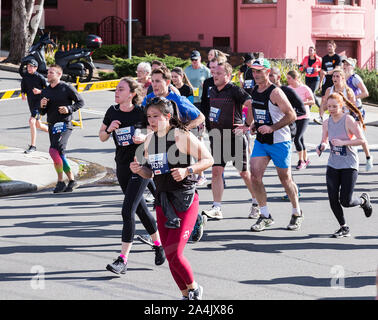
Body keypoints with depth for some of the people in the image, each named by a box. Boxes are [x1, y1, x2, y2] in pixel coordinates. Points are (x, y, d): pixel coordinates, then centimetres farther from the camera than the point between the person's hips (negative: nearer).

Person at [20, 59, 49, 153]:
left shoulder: (40, 77, -10)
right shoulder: (25, 77, 6)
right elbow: (23, 89, 14)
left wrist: (39, 91, -22)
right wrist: (23, 94, -8)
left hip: (39, 102, -7)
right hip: (31, 103, 7)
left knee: (32, 121, -20)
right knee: (38, 125, 17)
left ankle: (33, 146, -16)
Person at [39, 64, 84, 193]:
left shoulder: (67, 88, -4)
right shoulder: (45, 91, 14)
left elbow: (80, 102, 0)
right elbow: (42, 112, 18)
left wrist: (69, 109, -15)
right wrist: (42, 106, -5)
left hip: (64, 125, -7)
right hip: (52, 126, 7)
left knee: (54, 150, -22)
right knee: (59, 155, 8)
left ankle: (60, 181, -13)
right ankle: (72, 180, 20)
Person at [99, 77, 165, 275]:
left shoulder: (141, 112, -10)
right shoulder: (112, 112, 4)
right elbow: (102, 137, 11)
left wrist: (144, 138, -18)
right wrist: (109, 129, -10)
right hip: (122, 166, 6)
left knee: (128, 211, -14)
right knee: (140, 209, 17)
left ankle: (123, 259, -15)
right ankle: (158, 244, 39)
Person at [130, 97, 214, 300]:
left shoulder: (182, 136, -11)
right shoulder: (149, 141, 8)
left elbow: (208, 160, -8)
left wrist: (186, 170, -23)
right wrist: (139, 170, -4)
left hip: (185, 201, -7)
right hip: (162, 201, 7)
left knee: (173, 253, -13)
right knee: (170, 255, 6)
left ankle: (194, 289, 11)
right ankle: (186, 295, 21)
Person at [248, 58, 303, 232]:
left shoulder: (275, 92, -17)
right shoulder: (254, 91, 6)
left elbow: (291, 115, -20)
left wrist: (271, 128, -25)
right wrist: (252, 124, 6)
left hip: (279, 141, -6)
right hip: (260, 140, 6)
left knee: (285, 179, 5)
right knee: (255, 176, -6)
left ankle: (297, 214, 24)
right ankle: (265, 216, 3)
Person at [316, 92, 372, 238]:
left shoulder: (348, 120, -13)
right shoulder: (327, 123, 3)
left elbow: (361, 140, -16)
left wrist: (343, 142, -25)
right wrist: (322, 146, -8)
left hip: (349, 165, -5)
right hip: (333, 165, 5)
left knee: (345, 202, -7)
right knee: (333, 200, -2)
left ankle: (364, 200, 27)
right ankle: (344, 228, 16)